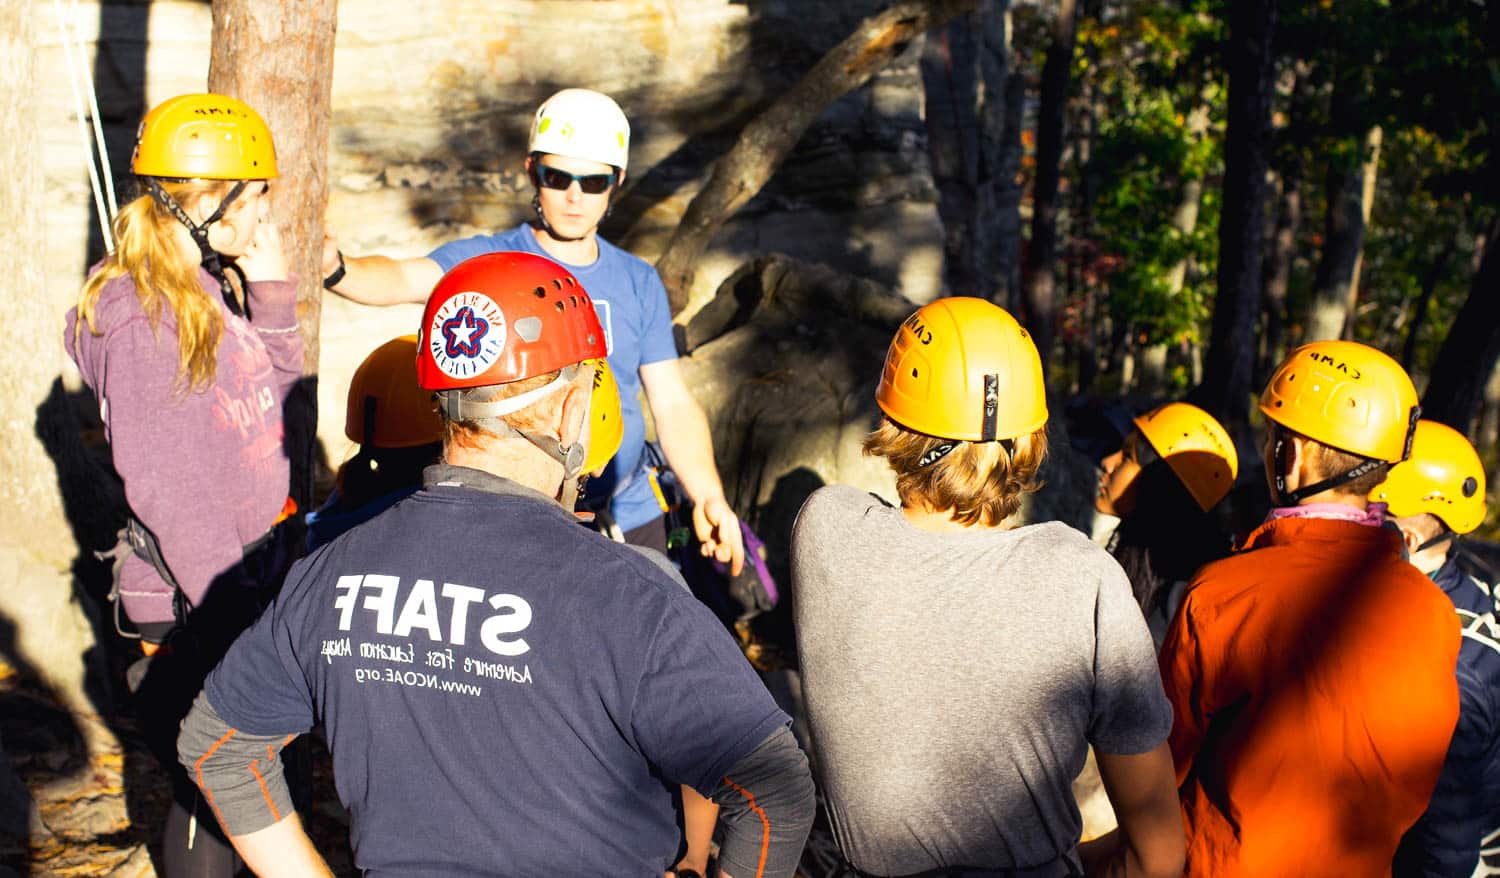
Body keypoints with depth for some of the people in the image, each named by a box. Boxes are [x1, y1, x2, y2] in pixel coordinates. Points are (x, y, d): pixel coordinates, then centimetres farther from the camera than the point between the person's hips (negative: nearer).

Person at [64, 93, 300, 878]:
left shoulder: (211, 289, 5)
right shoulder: (142, 321, -21)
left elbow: (273, 393, 15)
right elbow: (168, 489, -23)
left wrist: (270, 290, 1)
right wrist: (231, 620, -23)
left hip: (244, 564, 8)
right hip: (187, 596, -8)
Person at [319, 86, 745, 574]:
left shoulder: (639, 283, 6)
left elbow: (672, 403, 4)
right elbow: (407, 279, -24)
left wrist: (707, 496, -11)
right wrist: (336, 269, -46)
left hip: (630, 518, 3)